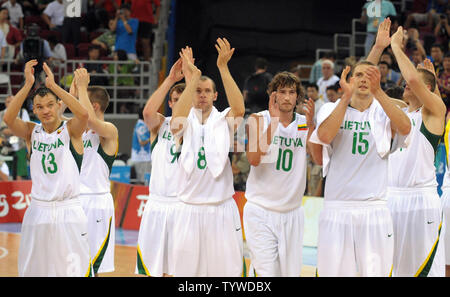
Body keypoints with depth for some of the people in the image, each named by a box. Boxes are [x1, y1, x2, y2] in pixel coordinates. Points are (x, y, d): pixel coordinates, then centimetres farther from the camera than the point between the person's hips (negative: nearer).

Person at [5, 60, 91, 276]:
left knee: (75, 270, -2)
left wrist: (53, 85, -23)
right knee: (32, 271, 7)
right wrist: (28, 84, -20)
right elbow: (8, 118, -13)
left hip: (68, 212, -3)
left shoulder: (70, 130, -1)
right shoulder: (32, 132, 6)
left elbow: (83, 114, -24)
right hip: (38, 211, 3)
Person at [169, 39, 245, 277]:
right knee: (187, 269, 4)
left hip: (222, 209, 0)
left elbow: (239, 109, -19)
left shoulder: (223, 120, 3)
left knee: (227, 269, 3)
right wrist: (192, 78, -26)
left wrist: (223, 68, -24)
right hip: (190, 209, 0)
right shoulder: (186, 123, 2)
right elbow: (177, 120, -22)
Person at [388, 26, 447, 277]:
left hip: (421, 198, -6)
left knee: (427, 267, -5)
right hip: (390, 197, 6)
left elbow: (413, 79, -19)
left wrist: (397, 47, -9)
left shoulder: (434, 110, -3)